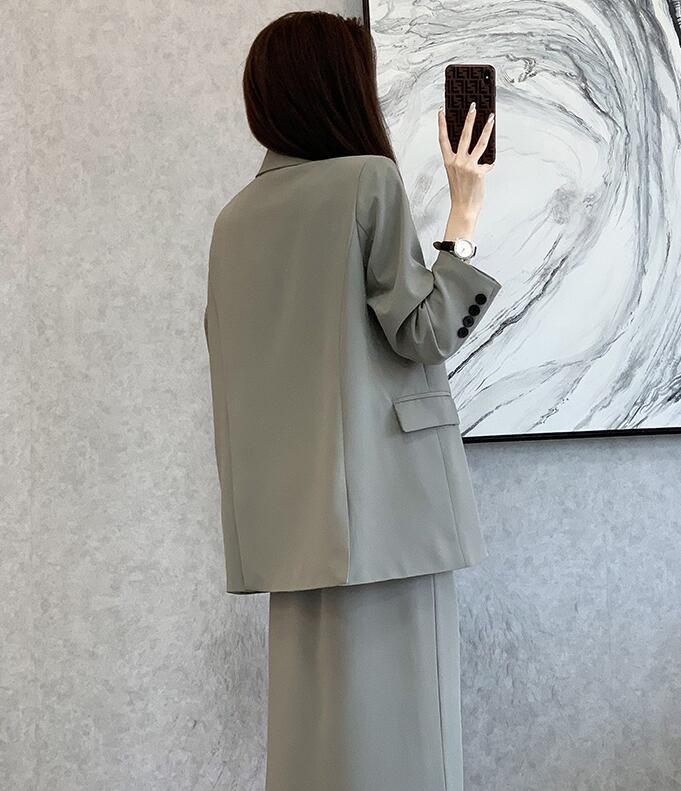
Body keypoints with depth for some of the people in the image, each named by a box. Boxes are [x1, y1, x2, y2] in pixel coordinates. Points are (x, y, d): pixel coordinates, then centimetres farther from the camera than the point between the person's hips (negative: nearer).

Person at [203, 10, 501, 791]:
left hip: (292, 511, 7)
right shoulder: (369, 178, -7)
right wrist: (465, 213, -2)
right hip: (382, 497, -7)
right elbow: (427, 332, -9)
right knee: (393, 722, -1)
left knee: (316, 710, 12)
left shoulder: (235, 217, 13)